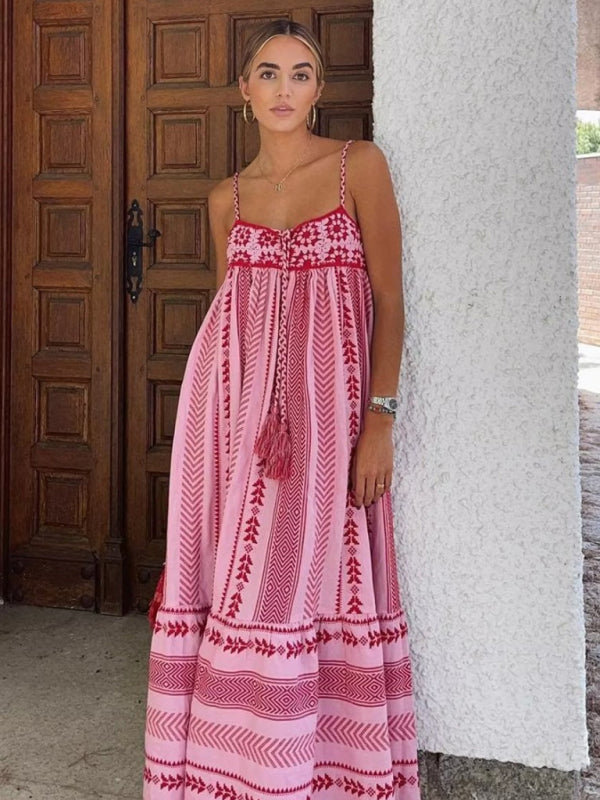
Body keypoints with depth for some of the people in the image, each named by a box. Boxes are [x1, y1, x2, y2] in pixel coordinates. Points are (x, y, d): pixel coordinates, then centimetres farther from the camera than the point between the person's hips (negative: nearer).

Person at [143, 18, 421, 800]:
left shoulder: (360, 165, 1)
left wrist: (380, 417, -10)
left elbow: (389, 299, -3)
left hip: (324, 400, -3)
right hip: (238, 399, 3)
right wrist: (239, 405, 13)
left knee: (311, 574, 1)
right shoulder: (226, 197, 12)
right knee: (235, 573, 4)